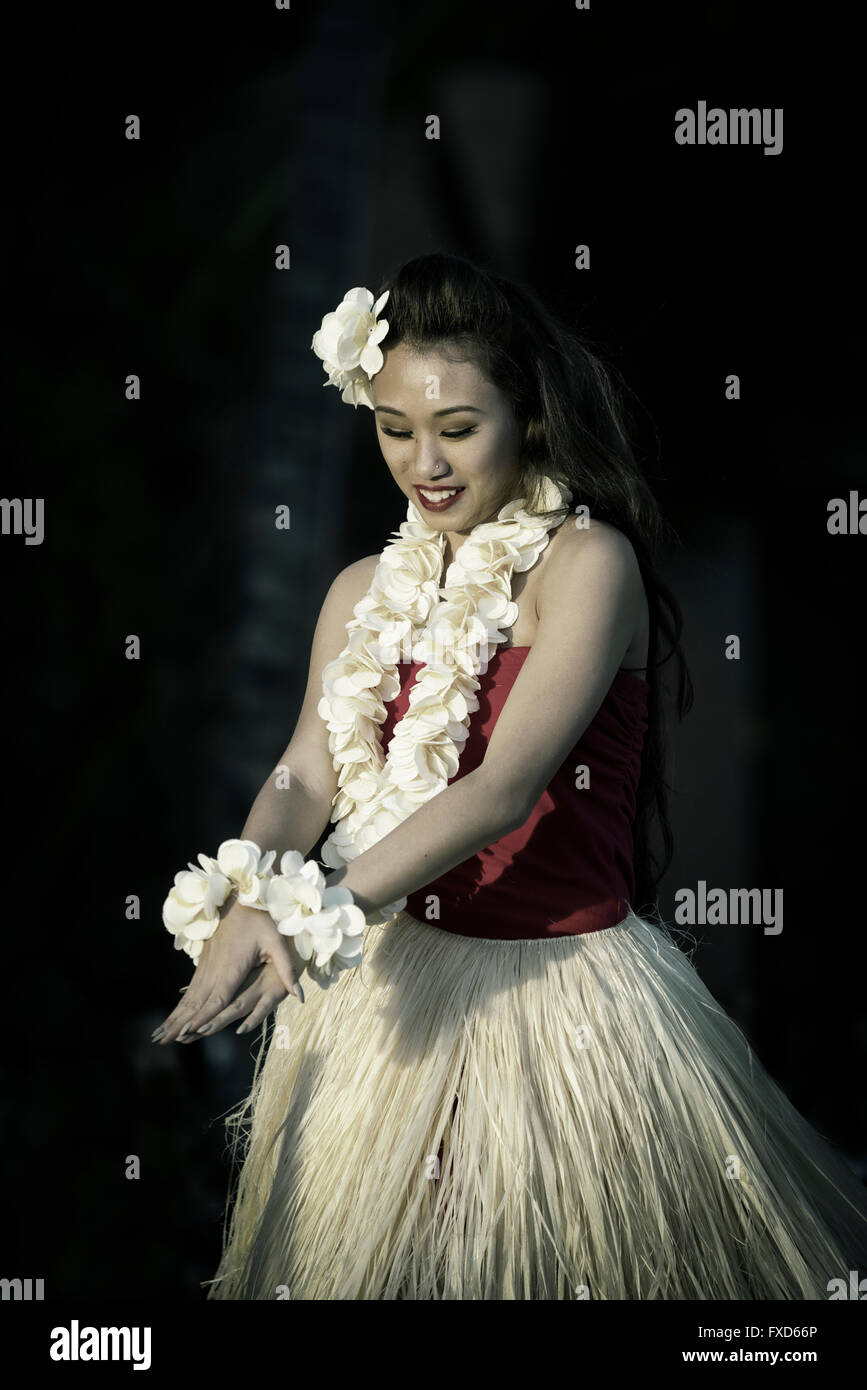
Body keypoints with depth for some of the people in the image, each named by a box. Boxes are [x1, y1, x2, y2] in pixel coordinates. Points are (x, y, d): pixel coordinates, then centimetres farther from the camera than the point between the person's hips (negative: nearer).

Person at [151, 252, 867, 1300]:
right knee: (368, 1253, 18)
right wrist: (242, 906, -24)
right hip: (393, 981, 6)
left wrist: (318, 915, -32)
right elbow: (307, 775, -2)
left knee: (565, 1258, 8)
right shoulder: (366, 592, 6)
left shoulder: (589, 562, -13)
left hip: (562, 987, -5)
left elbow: (505, 787, -23)